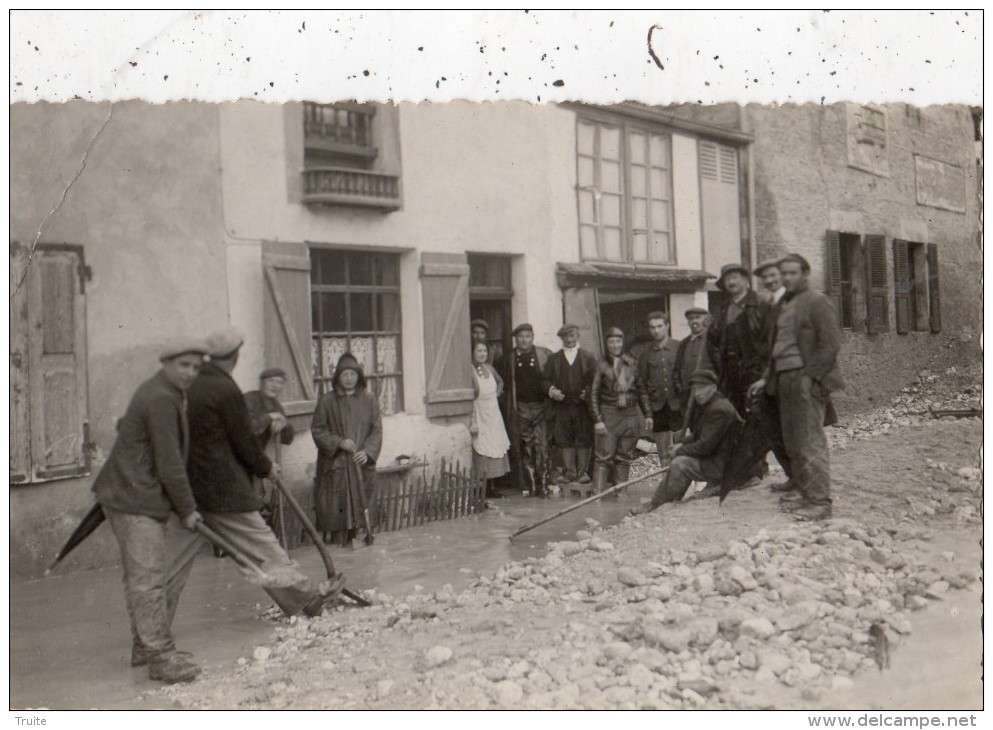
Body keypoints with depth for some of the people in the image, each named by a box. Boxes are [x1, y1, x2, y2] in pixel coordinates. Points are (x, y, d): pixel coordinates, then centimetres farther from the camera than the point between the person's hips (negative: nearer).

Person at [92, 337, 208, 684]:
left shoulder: (164, 395, 15)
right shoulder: (161, 399, -19)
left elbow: (124, 425, 31)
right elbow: (169, 464, -20)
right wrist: (188, 509, -11)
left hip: (141, 496, 11)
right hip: (135, 500, -11)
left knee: (144, 576, 17)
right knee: (150, 578, -7)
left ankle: (145, 645, 28)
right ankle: (160, 656, -2)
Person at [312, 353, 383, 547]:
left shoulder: (369, 400, 6)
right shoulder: (327, 401, 0)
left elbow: (376, 430, 4)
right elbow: (317, 430, -1)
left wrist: (367, 451, -11)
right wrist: (339, 442, -14)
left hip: (361, 464, 3)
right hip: (334, 464, -2)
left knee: (358, 505, 5)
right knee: (335, 507, -5)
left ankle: (349, 541, 16)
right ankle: (333, 541, 2)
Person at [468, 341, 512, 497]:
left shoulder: (489, 368, 6)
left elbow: (500, 381, 28)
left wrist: (497, 393, 10)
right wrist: (472, 422, -22)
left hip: (494, 415, 7)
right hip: (479, 416, -7)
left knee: (494, 450, 10)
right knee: (481, 452, -6)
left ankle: (491, 487, 19)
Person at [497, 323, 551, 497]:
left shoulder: (544, 354, 6)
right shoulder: (508, 359, 10)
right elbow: (504, 385, 11)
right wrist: (508, 409, 5)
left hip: (541, 406, -1)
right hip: (521, 408, 1)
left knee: (542, 447, -6)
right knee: (526, 448, 5)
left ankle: (542, 485, 0)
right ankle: (530, 486, 12)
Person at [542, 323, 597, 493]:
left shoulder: (588, 357, 9)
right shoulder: (553, 359, 13)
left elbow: (595, 380, 5)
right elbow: (545, 379, 11)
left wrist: (588, 392, -11)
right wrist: (551, 390, -8)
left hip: (583, 405, -1)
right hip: (561, 406, 1)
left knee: (583, 440, 0)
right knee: (565, 441, 0)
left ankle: (582, 472, 8)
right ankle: (570, 472, 7)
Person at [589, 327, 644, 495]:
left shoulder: (632, 363, 10)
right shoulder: (600, 364, -2)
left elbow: (641, 390, 14)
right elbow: (594, 393, -2)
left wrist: (648, 414, 9)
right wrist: (597, 420, -8)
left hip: (630, 416, 4)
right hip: (608, 416, -3)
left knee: (624, 457, 8)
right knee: (604, 457, -6)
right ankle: (597, 493, -4)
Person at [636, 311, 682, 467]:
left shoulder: (679, 348, 1)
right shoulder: (646, 354, 6)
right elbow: (642, 385, 6)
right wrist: (647, 414, -1)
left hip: (678, 406, -2)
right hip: (657, 409, 2)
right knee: (663, 456, 7)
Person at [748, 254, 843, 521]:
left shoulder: (817, 302, -5)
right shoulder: (785, 305, 20)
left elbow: (830, 343, -12)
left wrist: (809, 377, -18)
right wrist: (767, 378, 20)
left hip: (806, 381, -8)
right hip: (785, 379, 8)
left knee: (810, 442, -9)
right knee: (792, 442, 11)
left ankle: (820, 502, -5)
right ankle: (803, 491, 21)